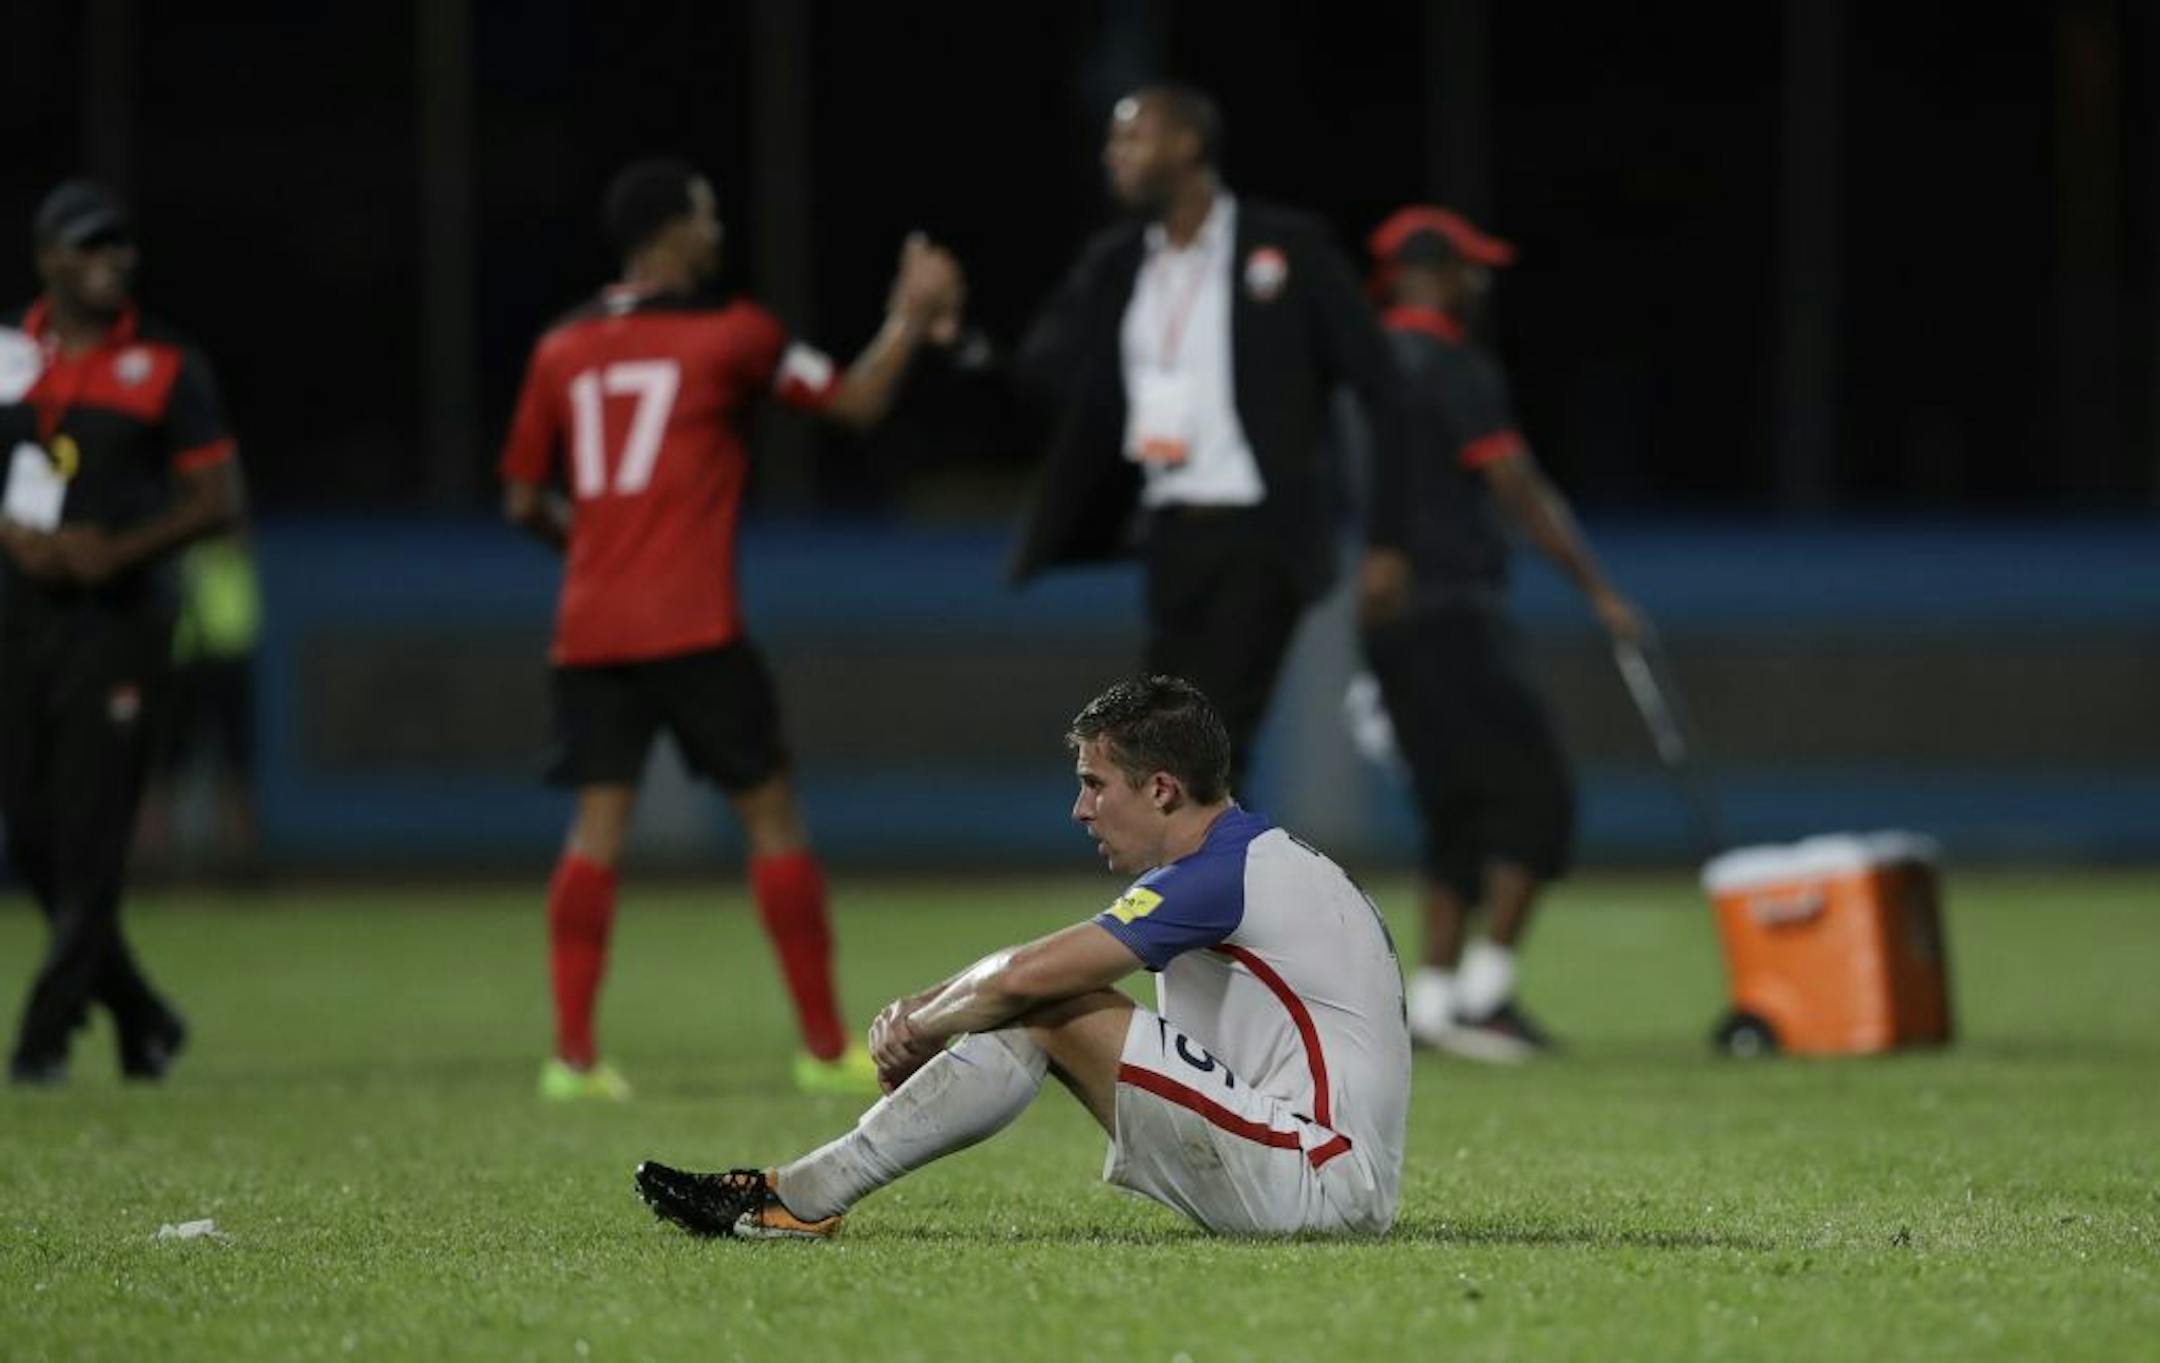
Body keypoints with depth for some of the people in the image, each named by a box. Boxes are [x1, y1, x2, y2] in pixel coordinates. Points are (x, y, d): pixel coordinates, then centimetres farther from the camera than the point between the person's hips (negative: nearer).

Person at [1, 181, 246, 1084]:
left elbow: (219, 500, -1)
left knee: (89, 835, -8)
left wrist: (122, 550, -15)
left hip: (115, 619, -4)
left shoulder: (166, 367, 0)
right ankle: (138, 1017, 20)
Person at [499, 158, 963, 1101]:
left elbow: (523, 501, 15)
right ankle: (825, 1048, 7)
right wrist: (914, 317, 16)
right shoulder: (726, 333, -2)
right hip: (692, 626, -4)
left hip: (588, 630, 4)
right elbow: (858, 403, 4)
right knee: (771, 814, 5)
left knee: (597, 827, 3)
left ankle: (572, 1053, -7)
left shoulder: (561, 350, 10)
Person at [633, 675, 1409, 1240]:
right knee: (1037, 1015, 6)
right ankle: (805, 1190, 0)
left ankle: (801, 1201, -9)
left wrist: (920, 1026, 1)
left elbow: (1027, 975, -18)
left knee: (1051, 1012, -13)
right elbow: (1028, 975, 20)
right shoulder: (1250, 860, 17)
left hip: (1318, 1185, -10)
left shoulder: (1221, 874, -15)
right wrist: (923, 1009, 6)